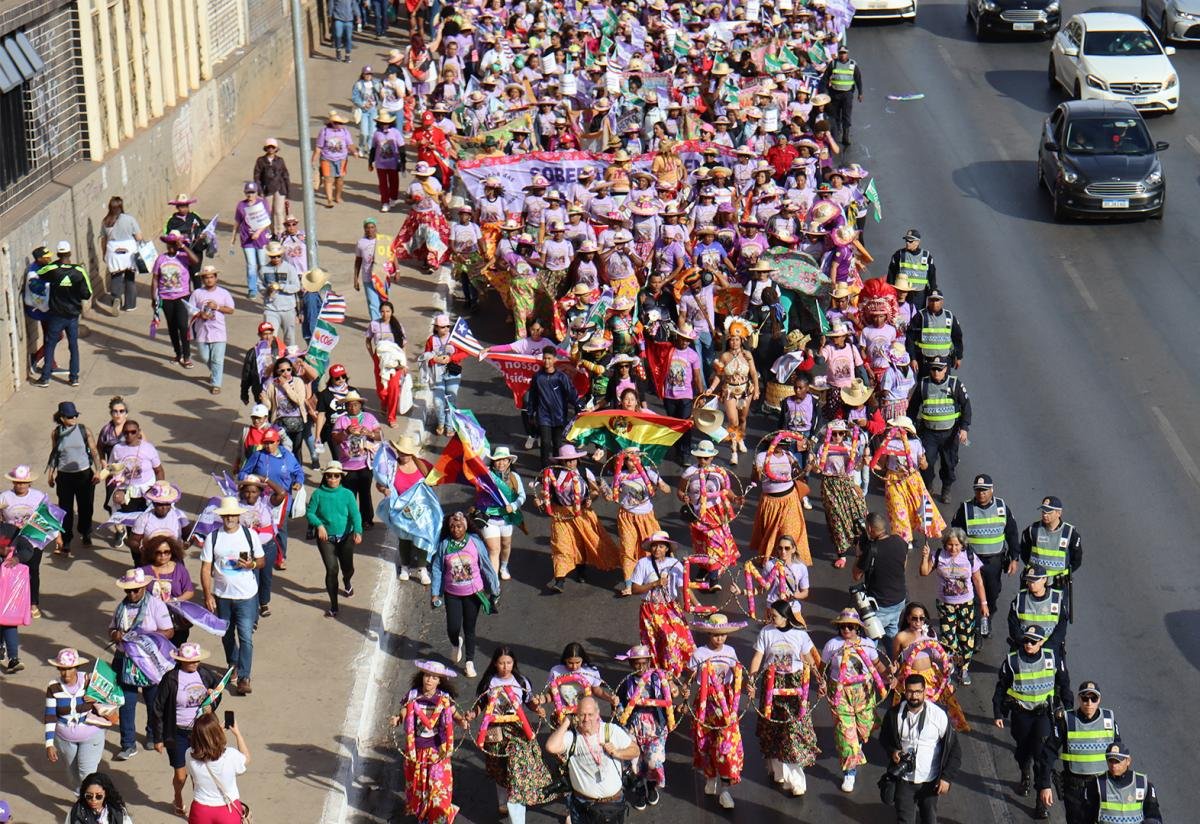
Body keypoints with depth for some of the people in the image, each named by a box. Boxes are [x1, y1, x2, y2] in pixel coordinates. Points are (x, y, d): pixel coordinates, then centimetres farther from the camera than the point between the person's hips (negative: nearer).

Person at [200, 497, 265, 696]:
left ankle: (244, 677, -7)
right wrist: (208, 596, -9)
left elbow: (262, 561, 6)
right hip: (221, 595, 2)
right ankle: (232, 665, 40)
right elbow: (206, 569, -2)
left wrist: (251, 564, -17)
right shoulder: (213, 538, -3)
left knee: (246, 636, -9)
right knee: (227, 635, 18)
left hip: (246, 595, -2)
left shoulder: (250, 534, -3)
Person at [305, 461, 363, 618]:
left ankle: (347, 582, 54)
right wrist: (319, 525, -22)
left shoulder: (347, 494, -5)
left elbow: (355, 514, -12)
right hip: (326, 538, -1)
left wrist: (358, 531, -28)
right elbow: (310, 513, -2)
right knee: (332, 569, -11)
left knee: (348, 568, 14)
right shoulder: (318, 494, -5)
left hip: (345, 537, 1)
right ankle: (333, 606, 0)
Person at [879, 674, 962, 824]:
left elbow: (954, 748, -8)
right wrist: (892, 751, -9)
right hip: (904, 779, 1)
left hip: (930, 781, -1)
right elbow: (884, 738, 13)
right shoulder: (894, 714, -7)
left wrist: (947, 778, -13)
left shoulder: (939, 715, -14)